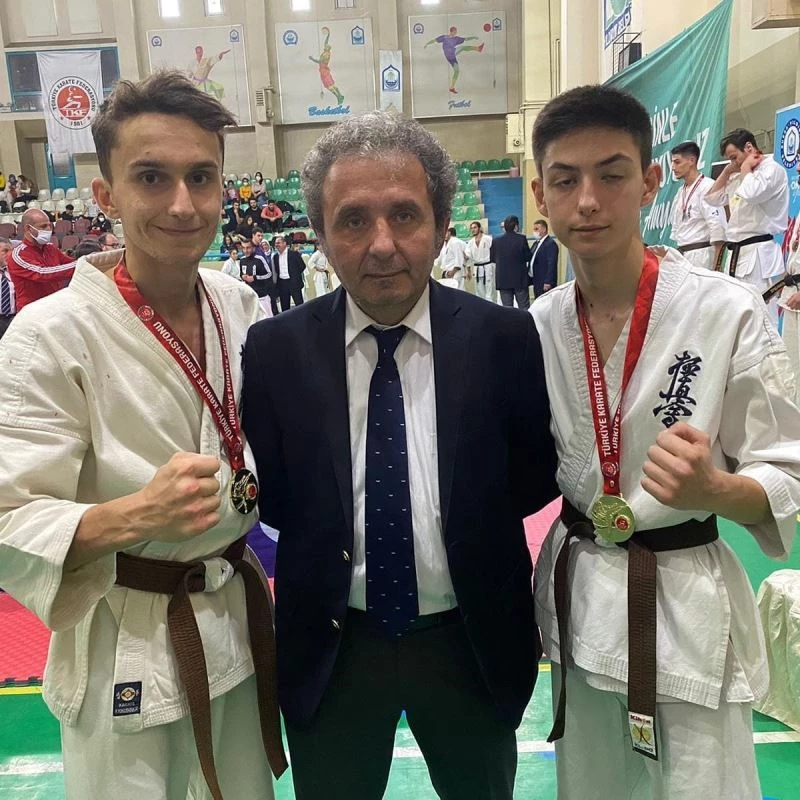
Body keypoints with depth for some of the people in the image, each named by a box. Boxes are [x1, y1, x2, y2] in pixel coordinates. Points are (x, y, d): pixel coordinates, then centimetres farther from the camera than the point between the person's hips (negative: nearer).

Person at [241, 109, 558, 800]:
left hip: (473, 642, 1)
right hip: (328, 647, 0)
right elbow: (267, 492, -4)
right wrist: (325, 528, -15)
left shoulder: (504, 339, -13)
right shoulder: (274, 350, -11)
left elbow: (538, 473, -3)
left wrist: (466, 515, -12)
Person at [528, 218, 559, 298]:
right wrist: (531, 279, 13)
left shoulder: (550, 243, -12)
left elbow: (552, 265, -18)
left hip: (545, 283, -9)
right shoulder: (537, 243, 16)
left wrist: (548, 282, -22)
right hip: (537, 282, 9)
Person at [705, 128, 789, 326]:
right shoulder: (740, 176, 20)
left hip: (759, 254, -9)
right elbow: (713, 199, 24)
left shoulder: (773, 169, -8)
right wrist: (727, 172, 14)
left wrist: (746, 169, -9)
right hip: (739, 252, 9)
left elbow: (750, 195, -26)